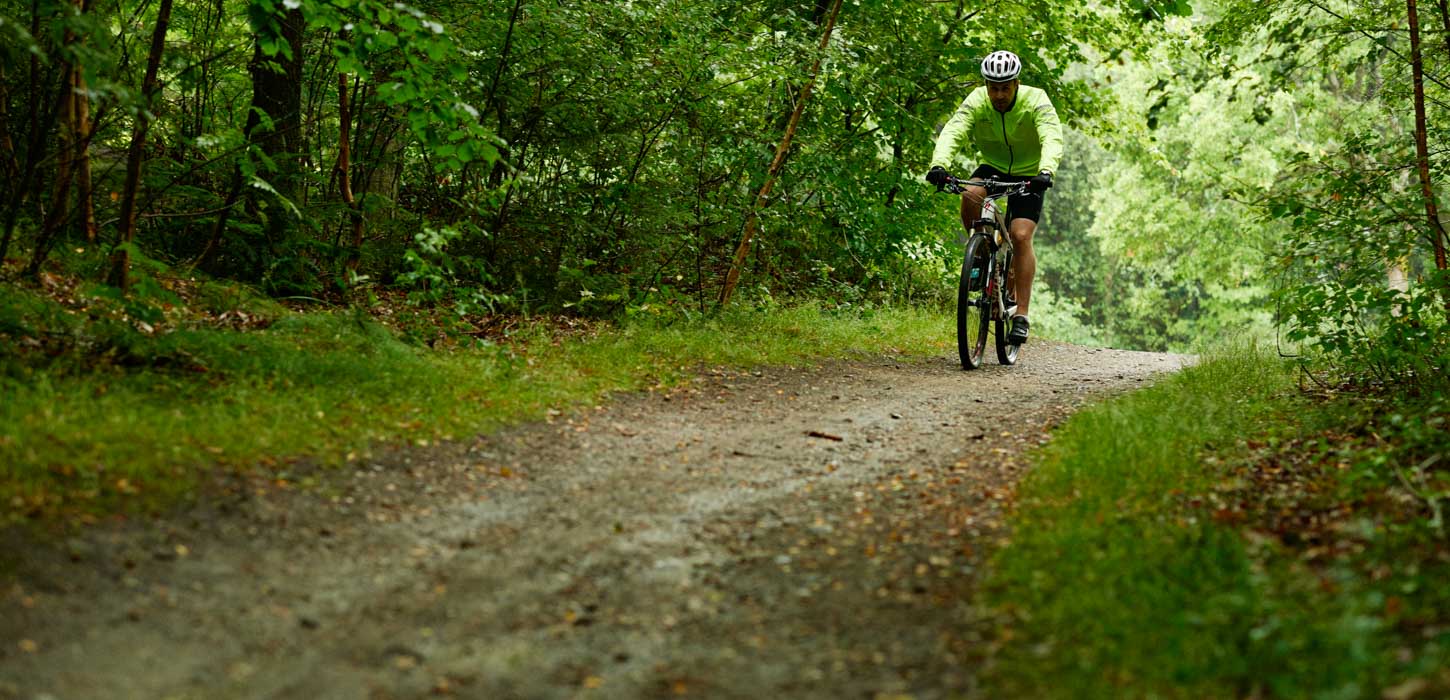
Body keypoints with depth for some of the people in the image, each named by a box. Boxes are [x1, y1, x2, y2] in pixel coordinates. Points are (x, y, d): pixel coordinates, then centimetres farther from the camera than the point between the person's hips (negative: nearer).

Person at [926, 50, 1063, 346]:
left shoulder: (1036, 102, -24)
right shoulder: (976, 102, -19)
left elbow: (1052, 139, -37)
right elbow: (952, 133, -32)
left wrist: (1045, 172, -57)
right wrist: (939, 165, -52)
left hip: (1027, 175, -2)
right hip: (991, 168, 2)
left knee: (1021, 236, -19)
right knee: (970, 196, -32)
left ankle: (1021, 315, -16)